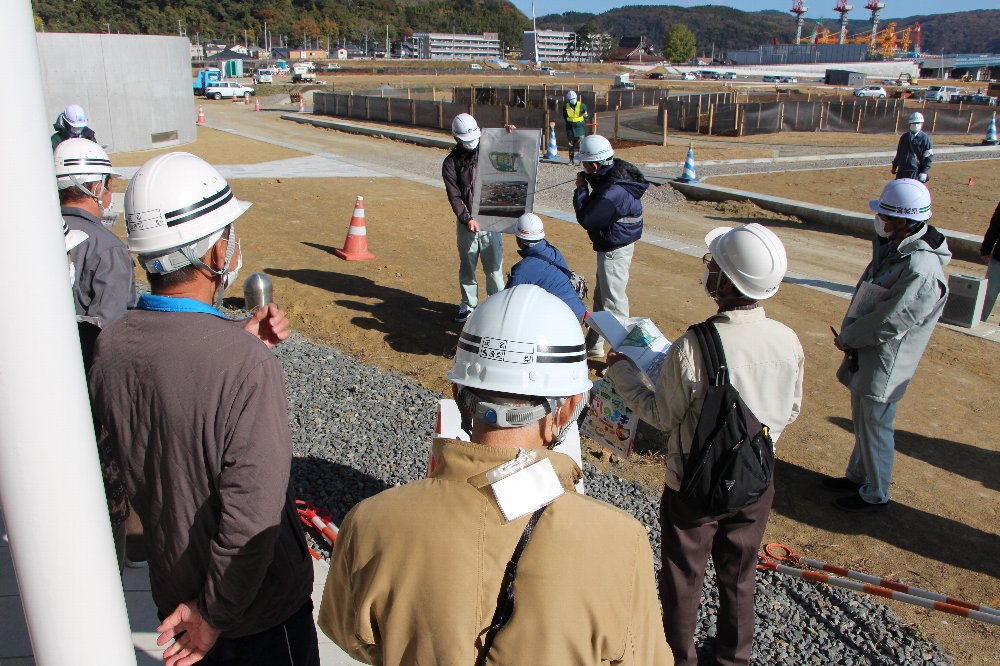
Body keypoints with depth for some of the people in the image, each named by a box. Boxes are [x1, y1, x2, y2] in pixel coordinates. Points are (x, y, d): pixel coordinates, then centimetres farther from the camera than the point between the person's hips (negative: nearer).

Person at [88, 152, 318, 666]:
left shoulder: (110, 347, -11)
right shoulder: (247, 365, -32)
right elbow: (253, 510, -31)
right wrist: (217, 612, -17)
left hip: (172, 591, 6)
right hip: (259, 604, -6)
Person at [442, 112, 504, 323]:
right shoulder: (451, 163, 0)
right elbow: (454, 196, -8)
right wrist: (466, 219, -19)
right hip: (466, 223, 0)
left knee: (494, 266, 4)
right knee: (467, 266, 10)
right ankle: (467, 305, 24)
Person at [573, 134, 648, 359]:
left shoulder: (613, 193, -31)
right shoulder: (617, 170, 0)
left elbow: (586, 219, -21)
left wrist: (581, 188, -10)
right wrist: (590, 181, -4)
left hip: (615, 251, -11)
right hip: (613, 245, 11)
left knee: (613, 302, -1)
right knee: (601, 297, 21)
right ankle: (594, 346, 36)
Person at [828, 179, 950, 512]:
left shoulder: (922, 269, -27)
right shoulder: (891, 249, 4)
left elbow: (890, 323, -27)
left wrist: (846, 338, -13)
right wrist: (849, 334, -2)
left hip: (884, 365, -9)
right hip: (865, 355, 9)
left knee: (875, 426, 6)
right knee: (862, 420, 22)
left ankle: (875, 495, 24)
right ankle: (858, 475, 41)